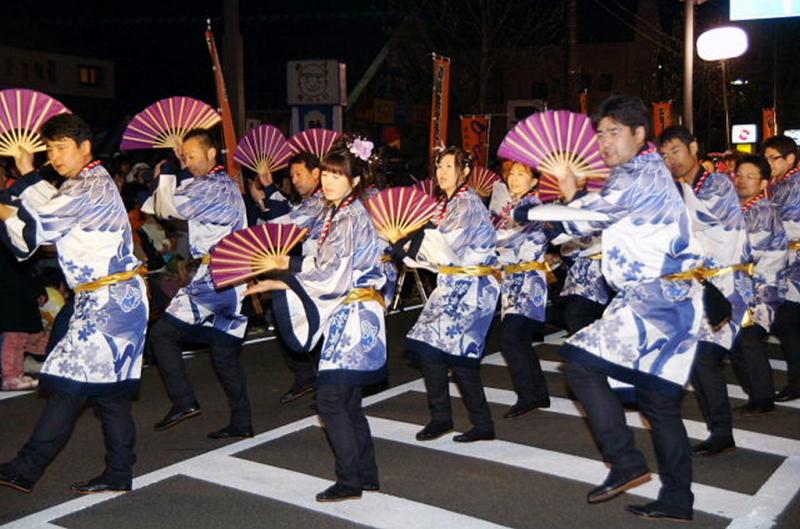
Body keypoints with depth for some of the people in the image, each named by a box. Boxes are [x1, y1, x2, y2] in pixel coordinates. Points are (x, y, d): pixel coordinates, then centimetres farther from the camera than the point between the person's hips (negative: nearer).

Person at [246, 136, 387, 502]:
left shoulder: (353, 218, -15)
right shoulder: (336, 214, 14)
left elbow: (334, 276, -21)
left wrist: (277, 283, -20)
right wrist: (290, 264, 5)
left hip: (354, 316, -10)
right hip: (345, 315, 10)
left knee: (330, 399, -8)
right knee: (347, 401, 13)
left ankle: (351, 480, 1)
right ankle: (366, 474, 21)